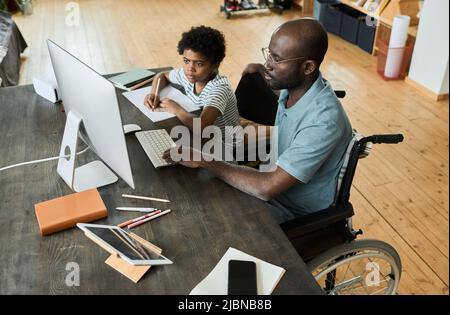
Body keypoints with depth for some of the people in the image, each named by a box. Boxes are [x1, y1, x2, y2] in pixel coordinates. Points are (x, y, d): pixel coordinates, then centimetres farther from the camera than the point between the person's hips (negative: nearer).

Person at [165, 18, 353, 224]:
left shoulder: (324, 121, -34)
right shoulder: (292, 85, -9)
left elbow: (267, 188, -35)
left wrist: (204, 161, -28)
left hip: (299, 216, -7)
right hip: (278, 182, 7)